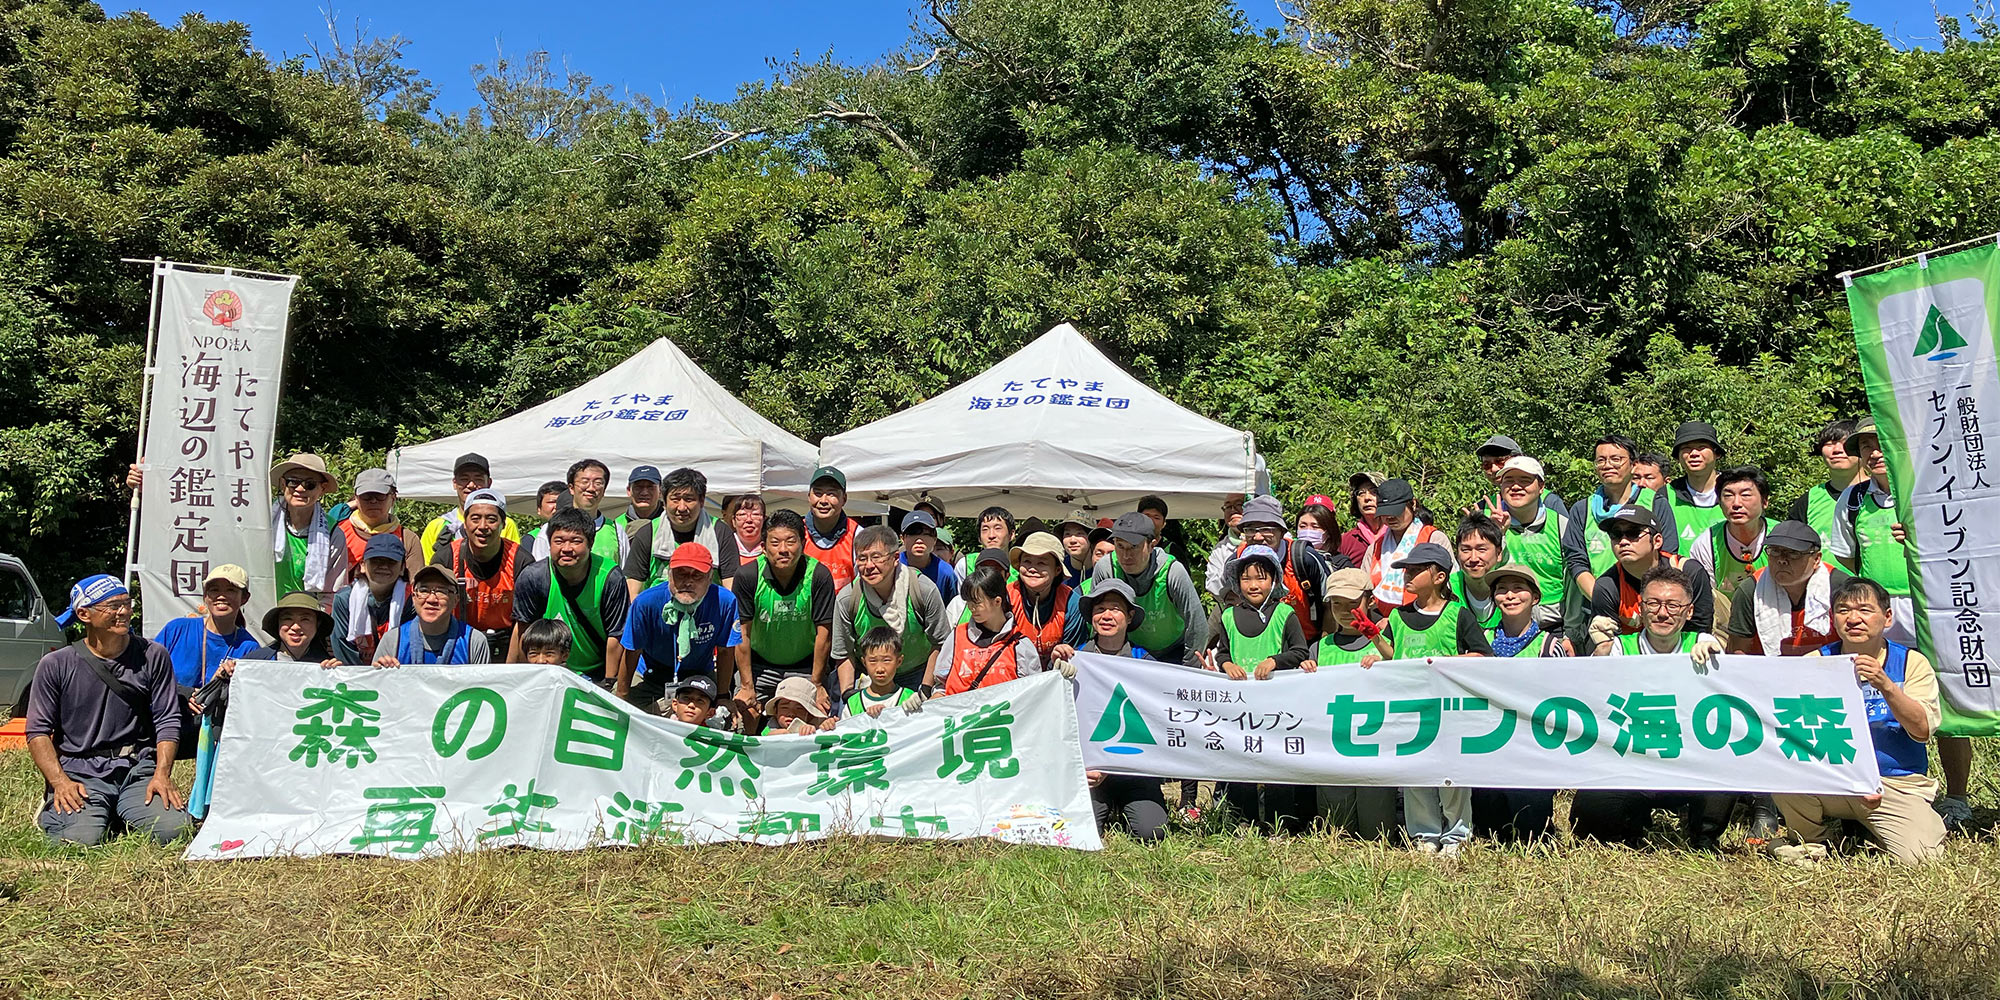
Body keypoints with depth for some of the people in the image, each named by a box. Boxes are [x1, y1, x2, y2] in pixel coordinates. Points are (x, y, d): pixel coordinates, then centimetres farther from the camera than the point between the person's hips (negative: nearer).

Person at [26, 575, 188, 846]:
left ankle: (116, 816, 9)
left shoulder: (153, 656, 8)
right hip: (80, 771, -1)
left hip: (139, 768, 1)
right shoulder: (55, 665, 5)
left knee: (174, 829, -24)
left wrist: (162, 774, -9)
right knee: (81, 839, -28)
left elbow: (168, 721, 5)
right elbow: (38, 731, 3)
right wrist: (60, 782, -12)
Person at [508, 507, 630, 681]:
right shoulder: (532, 578, -12)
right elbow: (523, 630, -1)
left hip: (598, 674, 0)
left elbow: (616, 636, -8)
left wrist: (610, 683, -6)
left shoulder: (611, 578, -15)